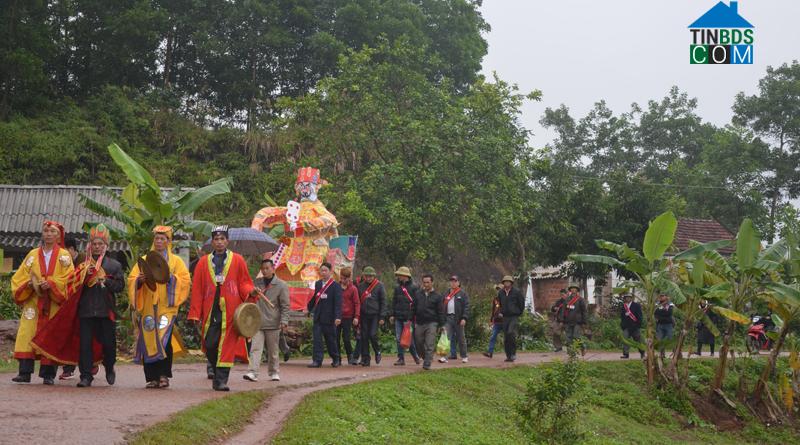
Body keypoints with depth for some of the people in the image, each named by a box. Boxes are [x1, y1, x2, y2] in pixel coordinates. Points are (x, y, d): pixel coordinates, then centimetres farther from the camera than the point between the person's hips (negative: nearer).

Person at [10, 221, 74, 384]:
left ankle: (48, 374, -1)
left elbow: (68, 277, -4)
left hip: (54, 303, -2)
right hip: (33, 302, 2)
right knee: (27, 334, -10)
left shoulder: (64, 255, 8)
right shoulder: (33, 254, 15)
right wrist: (30, 283, -9)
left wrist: (51, 284, -19)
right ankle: (25, 372, -10)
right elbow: (19, 277, 12)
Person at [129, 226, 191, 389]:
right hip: (147, 307, 2)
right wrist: (140, 280, -10)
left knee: (164, 339, -15)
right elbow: (131, 279, 11)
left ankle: (164, 375, -8)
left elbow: (185, 279, 3)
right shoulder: (144, 260, 18)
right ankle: (152, 378, 2)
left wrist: (170, 278, -13)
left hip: (166, 307, -2)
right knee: (148, 341, -3)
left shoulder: (176, 261, 12)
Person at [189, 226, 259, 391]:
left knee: (227, 346, -6)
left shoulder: (237, 260, 8)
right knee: (209, 346, -1)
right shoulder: (203, 262, 11)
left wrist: (250, 291, -14)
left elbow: (244, 283, 10)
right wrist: (196, 315, 3)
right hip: (211, 311, 2)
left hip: (230, 312, -1)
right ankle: (218, 373, 23)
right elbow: (197, 290, 8)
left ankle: (221, 380, -2)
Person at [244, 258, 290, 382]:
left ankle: (274, 372, 22)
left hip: (273, 323, -2)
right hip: (257, 322, 2)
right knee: (255, 348, -9)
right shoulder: (257, 283, 10)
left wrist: (284, 321, -13)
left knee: (273, 351, 8)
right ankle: (252, 372, -15)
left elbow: (285, 306, -4)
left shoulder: (281, 285, -1)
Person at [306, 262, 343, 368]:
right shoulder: (318, 284, 10)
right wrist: (309, 309, 24)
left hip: (329, 318, -4)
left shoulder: (336, 286, -8)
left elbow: (338, 303, -14)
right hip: (318, 317, 4)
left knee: (330, 339, 6)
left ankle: (336, 359, 24)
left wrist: (338, 317, -22)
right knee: (316, 339, -4)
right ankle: (317, 361, -5)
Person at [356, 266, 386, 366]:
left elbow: (383, 302, -1)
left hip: (375, 315, -3)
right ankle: (365, 359, 7)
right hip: (364, 315, 3)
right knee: (364, 336, 1)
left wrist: (382, 317, -6)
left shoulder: (379, 286, -1)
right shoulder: (360, 286, 8)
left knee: (372, 335, -12)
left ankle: (377, 351, 15)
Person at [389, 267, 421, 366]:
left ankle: (416, 355, 18)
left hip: (408, 318, -5)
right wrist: (392, 314, 9)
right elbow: (394, 302, 18)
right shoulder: (397, 288, 14)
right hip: (398, 317, 6)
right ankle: (401, 359, 6)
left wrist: (410, 317, -11)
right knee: (399, 339, 1)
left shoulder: (413, 287, -4)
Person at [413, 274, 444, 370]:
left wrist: (441, 325, 1)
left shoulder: (437, 296, 2)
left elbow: (440, 312, 4)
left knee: (429, 345, -10)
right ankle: (425, 357, 31)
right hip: (419, 323, 3)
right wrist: (412, 321, 9)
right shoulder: (417, 294, 8)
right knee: (419, 344, 9)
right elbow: (413, 308, 12)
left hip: (431, 323, -3)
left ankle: (427, 364, -9)